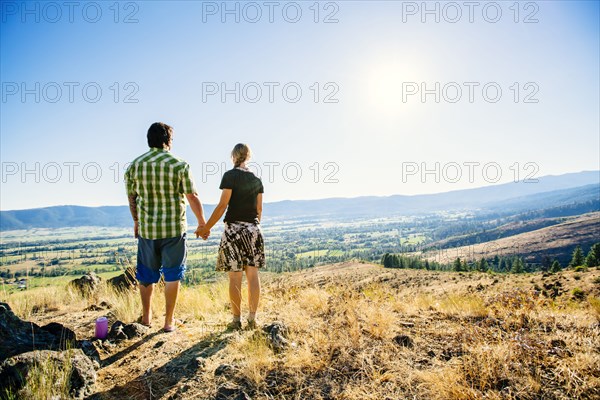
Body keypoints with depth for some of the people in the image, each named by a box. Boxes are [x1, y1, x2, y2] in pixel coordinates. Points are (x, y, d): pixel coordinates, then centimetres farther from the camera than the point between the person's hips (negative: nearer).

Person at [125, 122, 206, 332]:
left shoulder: (134, 165, 1)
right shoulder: (179, 165, -10)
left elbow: (131, 198, 9)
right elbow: (192, 197, -9)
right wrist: (202, 223, 3)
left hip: (146, 228, 3)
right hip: (174, 228, -3)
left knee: (147, 273, 18)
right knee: (172, 274, 9)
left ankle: (146, 316, 33)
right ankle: (169, 321, 16)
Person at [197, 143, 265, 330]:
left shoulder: (230, 175, -7)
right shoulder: (256, 179, 9)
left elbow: (222, 205, -12)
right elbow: (259, 209, 11)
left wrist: (206, 228, -5)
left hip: (233, 228, -4)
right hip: (253, 229, 5)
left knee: (235, 276, 2)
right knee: (253, 274, 6)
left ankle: (237, 320, 8)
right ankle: (252, 319, 11)